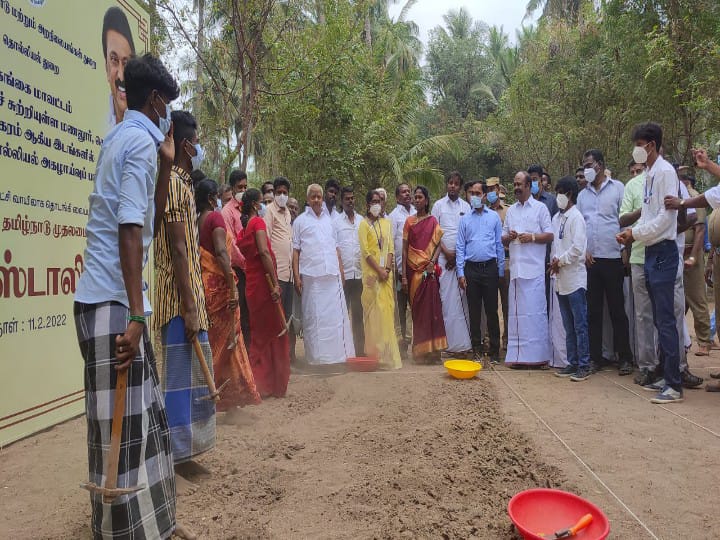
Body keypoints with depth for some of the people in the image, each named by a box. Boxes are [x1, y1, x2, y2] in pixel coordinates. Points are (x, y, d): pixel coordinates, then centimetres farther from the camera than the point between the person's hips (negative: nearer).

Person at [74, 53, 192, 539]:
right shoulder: (141, 140, -9)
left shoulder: (123, 137, 19)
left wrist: (166, 163, 17)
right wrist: (134, 316, -24)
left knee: (141, 415, 15)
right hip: (114, 301, -10)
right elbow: (129, 228, -21)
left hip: (113, 298, 10)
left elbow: (151, 219, 24)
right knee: (122, 426, -2)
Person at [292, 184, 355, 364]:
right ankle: (316, 355, 8)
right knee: (313, 316, 0)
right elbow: (295, 250, 1)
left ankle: (337, 352, 12)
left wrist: (341, 271, 11)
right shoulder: (300, 221, 6)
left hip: (332, 276, 4)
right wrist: (296, 276, -6)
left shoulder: (328, 219, 17)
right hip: (311, 276, -3)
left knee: (336, 314, 3)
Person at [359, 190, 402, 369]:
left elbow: (390, 247, 9)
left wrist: (388, 268, -6)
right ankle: (375, 352, 1)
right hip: (371, 273, -4)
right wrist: (379, 270, -13)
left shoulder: (386, 223, 14)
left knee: (387, 310, 3)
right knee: (373, 311, -4)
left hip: (386, 272, 4)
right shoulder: (364, 224, 0)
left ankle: (387, 353, 10)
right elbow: (365, 251, -7)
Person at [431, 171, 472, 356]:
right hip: (444, 257, -1)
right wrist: (447, 253, -6)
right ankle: (455, 343, 0)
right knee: (448, 299, -3)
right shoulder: (438, 205, 8)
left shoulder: (466, 206, 10)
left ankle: (465, 341, 4)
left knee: (463, 298, -1)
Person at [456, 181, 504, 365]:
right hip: (471, 269, 1)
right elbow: (460, 247, 6)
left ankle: (495, 351, 11)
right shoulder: (464, 220, 8)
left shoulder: (494, 217, 5)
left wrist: (501, 271, 1)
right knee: (474, 311, 7)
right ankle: (477, 350, 17)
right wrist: (460, 273, -1)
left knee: (492, 310, 2)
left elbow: (499, 244, 5)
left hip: (490, 267, -1)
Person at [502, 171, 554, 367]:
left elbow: (550, 236, 0)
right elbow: (503, 239, 20)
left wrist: (532, 237, -14)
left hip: (534, 268, -5)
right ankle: (518, 354, 11)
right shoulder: (510, 210, 19)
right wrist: (508, 237, -1)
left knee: (535, 310, -5)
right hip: (516, 268, 5)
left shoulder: (540, 208, 5)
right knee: (516, 312, 5)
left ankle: (538, 354, 2)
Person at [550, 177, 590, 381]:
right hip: (560, 280, 8)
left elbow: (578, 248, -17)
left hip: (575, 278, -8)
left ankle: (584, 366, 5)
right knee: (568, 326, 13)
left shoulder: (576, 217, -9)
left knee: (580, 325, -2)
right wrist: (554, 261, -1)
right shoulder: (556, 218, 13)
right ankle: (572, 363, 21)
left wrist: (560, 261, -9)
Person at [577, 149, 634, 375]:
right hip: (590, 260, 4)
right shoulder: (582, 195, 15)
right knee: (593, 311, 8)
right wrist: (583, 250, 0)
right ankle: (595, 357, 16)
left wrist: (625, 250, -9)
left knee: (617, 310, 1)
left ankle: (625, 358, 11)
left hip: (613, 258, -4)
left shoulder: (617, 188, 2)